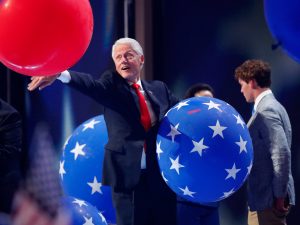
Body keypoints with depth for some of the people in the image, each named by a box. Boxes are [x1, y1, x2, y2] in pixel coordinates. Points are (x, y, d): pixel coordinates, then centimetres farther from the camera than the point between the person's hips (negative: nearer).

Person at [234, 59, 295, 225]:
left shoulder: (266, 111, -15)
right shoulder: (271, 106, 16)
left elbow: (282, 153, -23)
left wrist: (279, 195, -19)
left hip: (269, 199, -10)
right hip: (263, 195, 10)